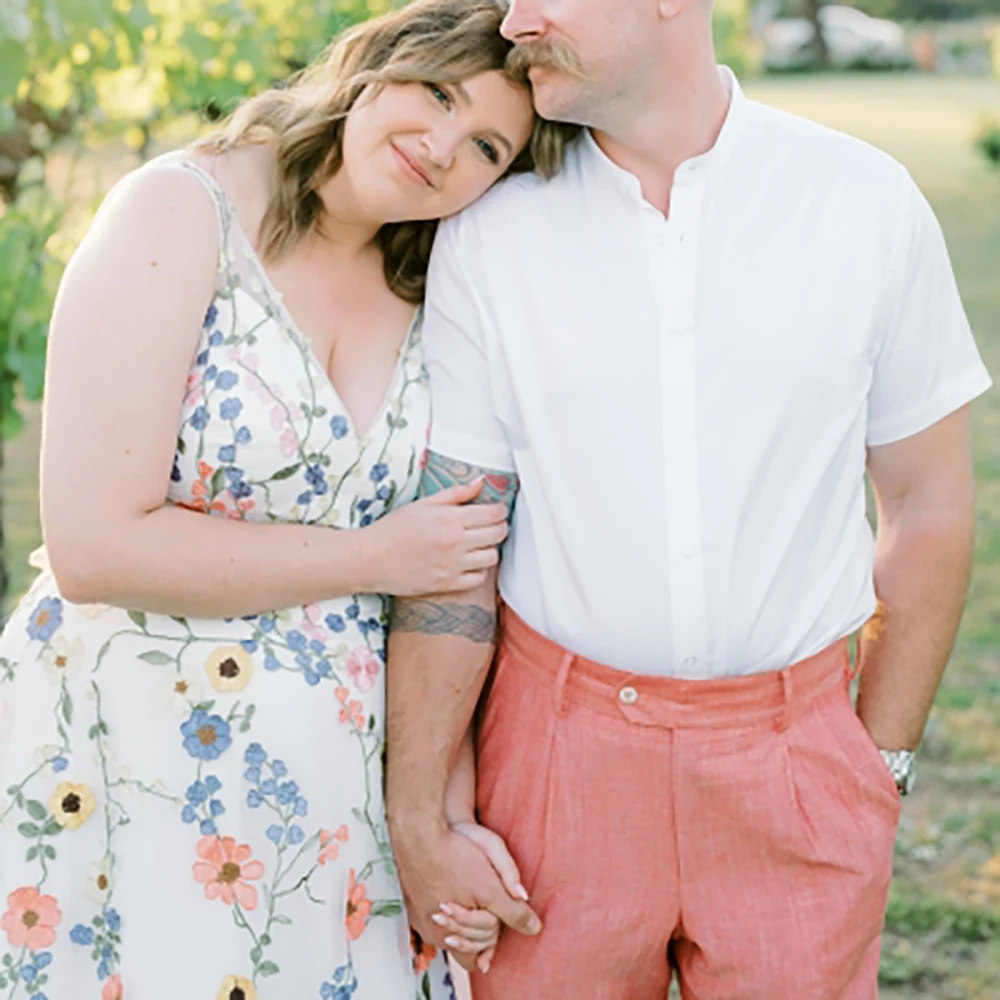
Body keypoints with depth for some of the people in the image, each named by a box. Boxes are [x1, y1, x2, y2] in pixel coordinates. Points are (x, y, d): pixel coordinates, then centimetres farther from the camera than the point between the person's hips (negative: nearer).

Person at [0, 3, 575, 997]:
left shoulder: (432, 290, 4)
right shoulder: (181, 214, -12)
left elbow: (462, 568, 5)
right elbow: (96, 547, -20)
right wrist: (374, 558, -14)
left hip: (344, 762, 5)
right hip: (138, 769, -4)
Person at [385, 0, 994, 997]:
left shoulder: (866, 202, -2)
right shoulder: (489, 234, -3)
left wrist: (882, 765, 4)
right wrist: (420, 823, -5)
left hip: (795, 759, 1)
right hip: (558, 753, 0)